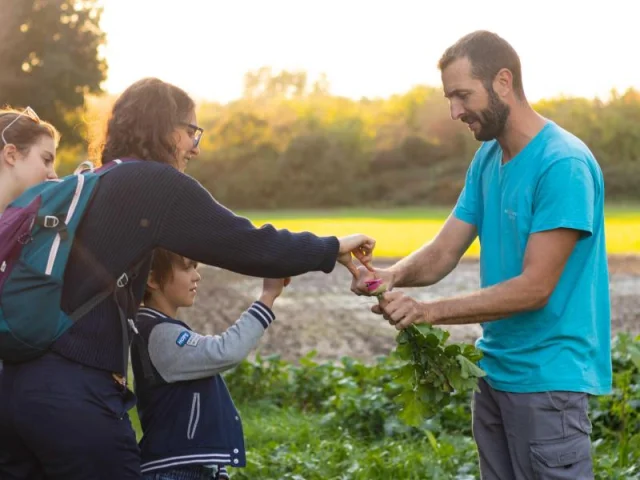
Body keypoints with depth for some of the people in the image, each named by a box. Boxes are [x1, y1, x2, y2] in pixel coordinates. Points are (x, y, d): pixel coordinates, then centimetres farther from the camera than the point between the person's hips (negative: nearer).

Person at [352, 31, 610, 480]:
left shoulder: (564, 164, -19)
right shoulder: (487, 158, 8)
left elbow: (535, 287, -22)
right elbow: (443, 252, 5)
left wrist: (429, 311, -24)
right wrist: (394, 274, -16)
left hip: (548, 377, -8)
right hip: (496, 370, 8)